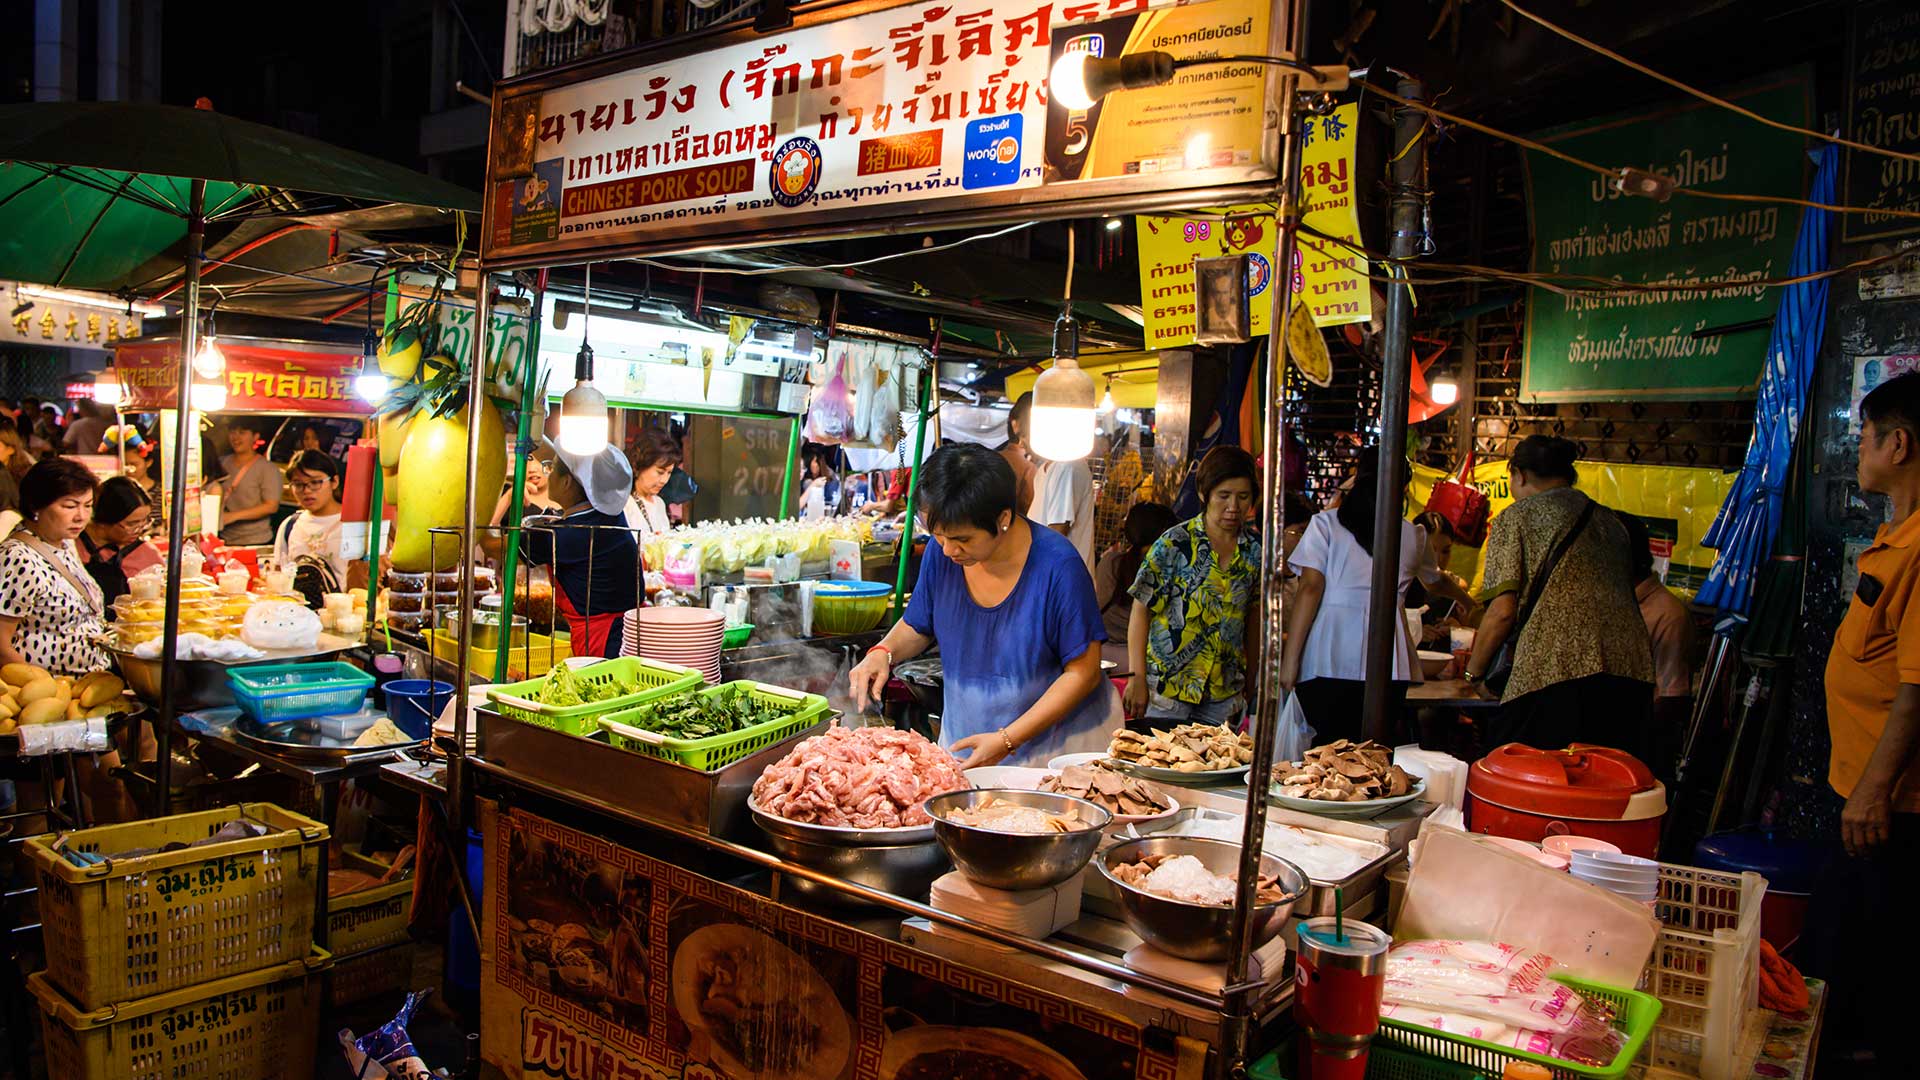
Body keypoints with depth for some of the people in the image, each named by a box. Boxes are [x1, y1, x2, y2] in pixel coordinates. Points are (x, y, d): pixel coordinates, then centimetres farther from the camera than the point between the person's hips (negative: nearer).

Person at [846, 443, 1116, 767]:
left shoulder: (1058, 566, -22)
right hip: (965, 739, 4)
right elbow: (917, 627, 10)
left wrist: (1007, 740, -23)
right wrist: (883, 653, -12)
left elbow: (1083, 673, -18)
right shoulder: (940, 552, -8)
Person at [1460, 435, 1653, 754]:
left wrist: (1472, 673, 11)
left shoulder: (1515, 517, 8)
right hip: (1631, 670, 6)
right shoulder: (1611, 521, 25)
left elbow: (1502, 611, -1)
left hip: (1554, 671, -6)